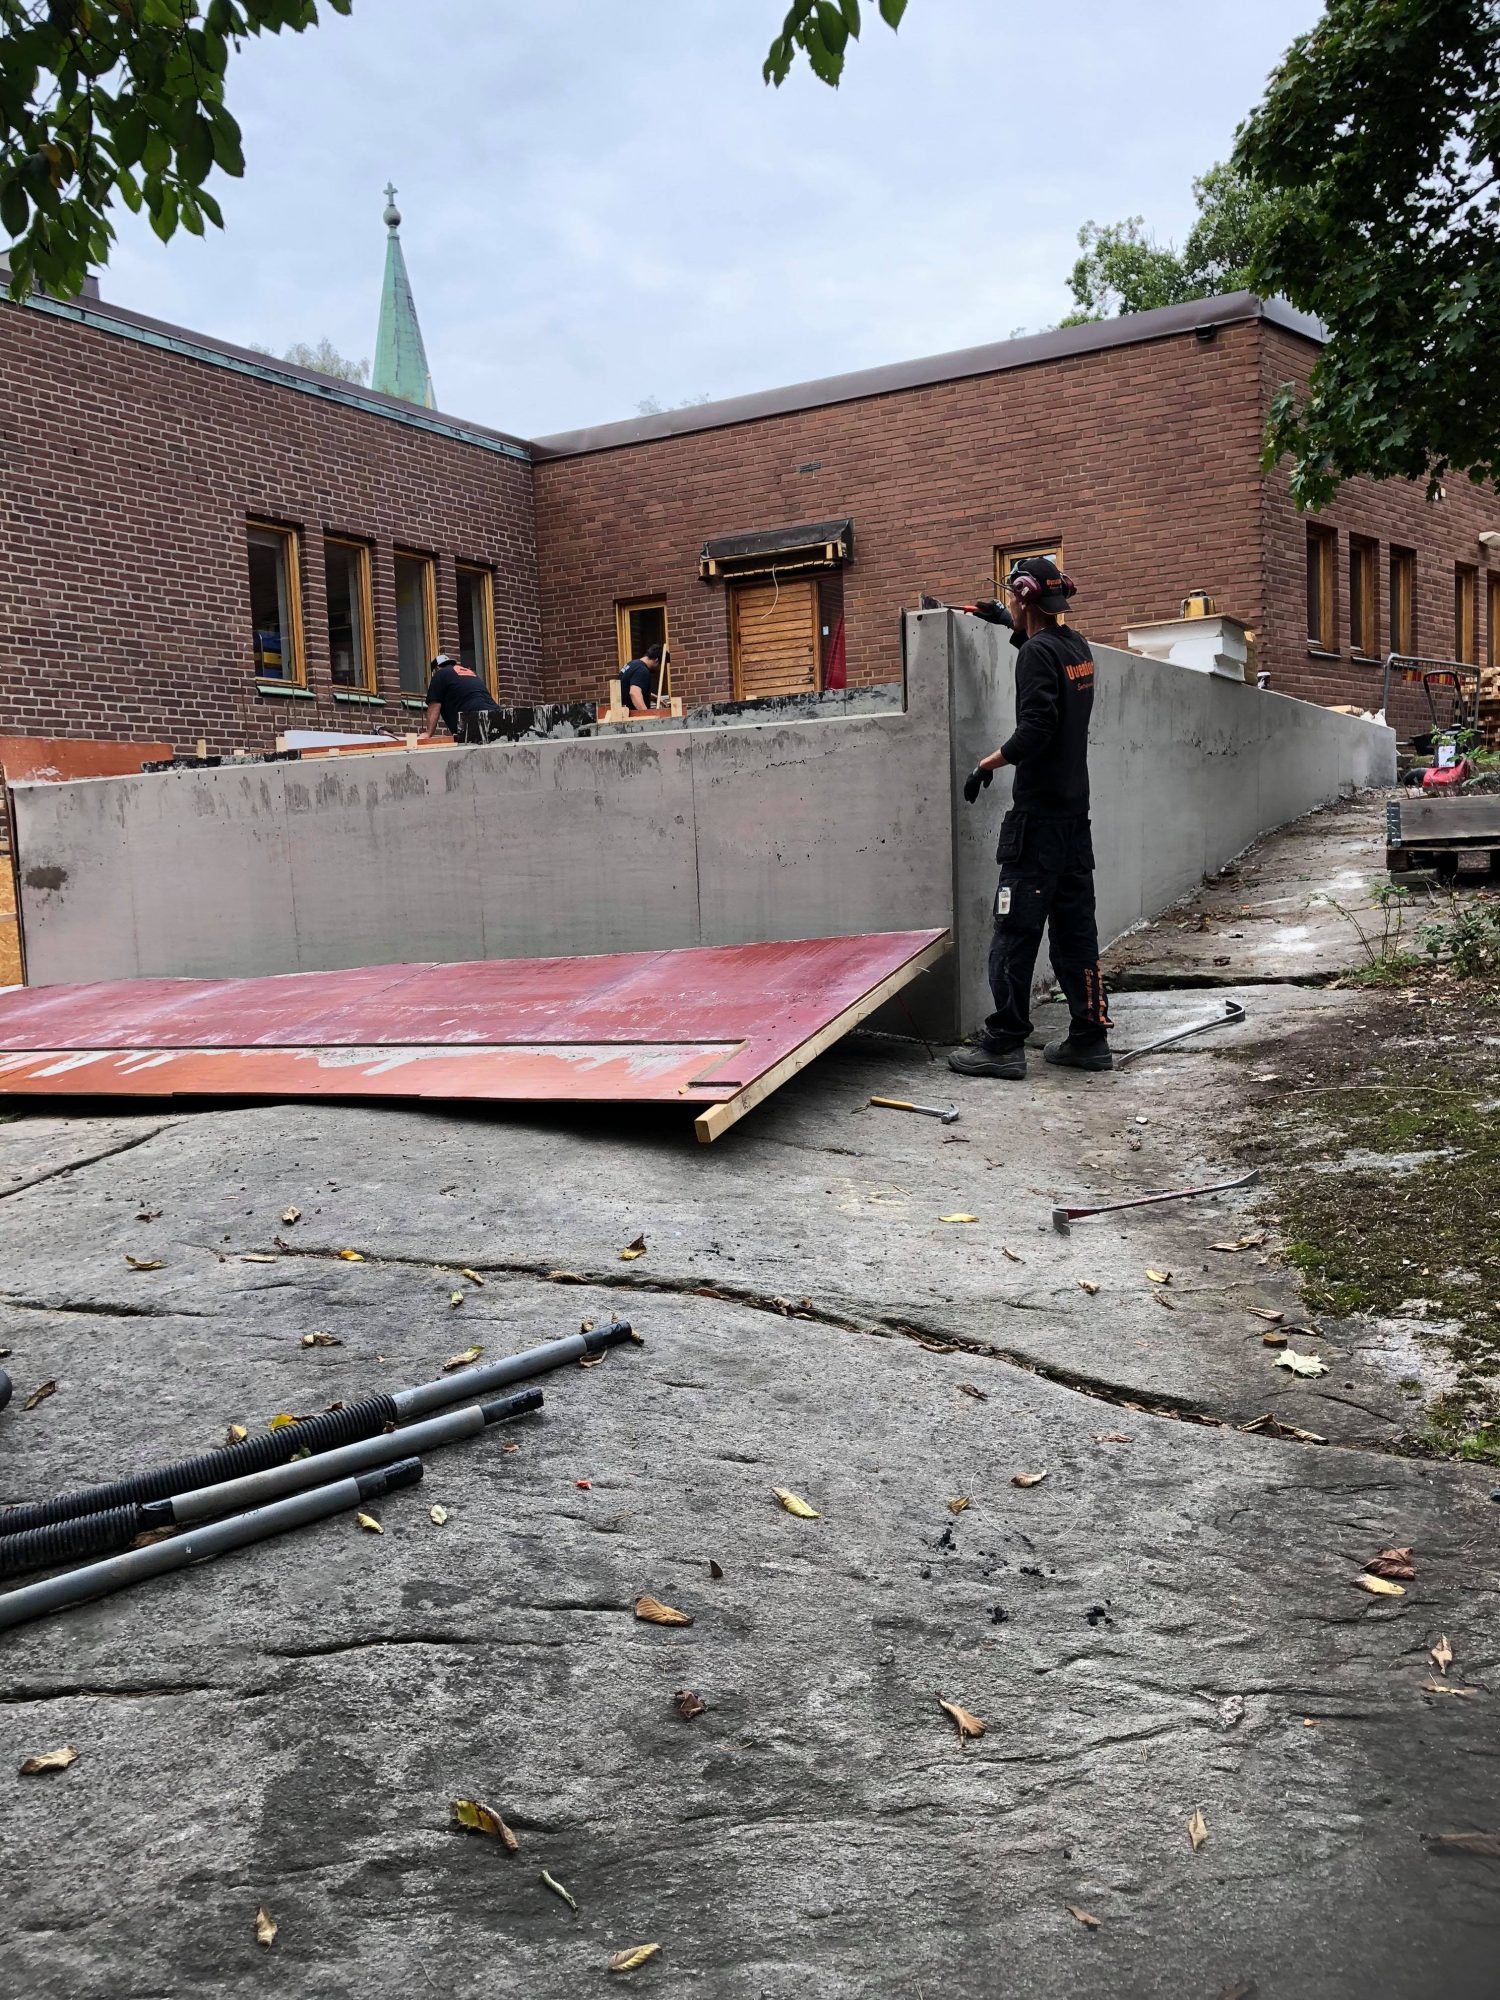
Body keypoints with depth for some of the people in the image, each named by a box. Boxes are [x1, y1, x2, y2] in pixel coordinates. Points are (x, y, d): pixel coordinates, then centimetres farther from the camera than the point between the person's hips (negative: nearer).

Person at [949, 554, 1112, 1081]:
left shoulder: (1037, 652, -13)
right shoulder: (1077, 646, 11)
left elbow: (1034, 731, -21)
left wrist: (985, 766, -11)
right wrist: (1019, 632, 28)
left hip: (1038, 815, -8)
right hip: (1075, 809, 8)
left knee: (1015, 929, -4)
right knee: (1074, 925, 12)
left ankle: (1003, 1045, -1)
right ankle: (1089, 1037, 15)